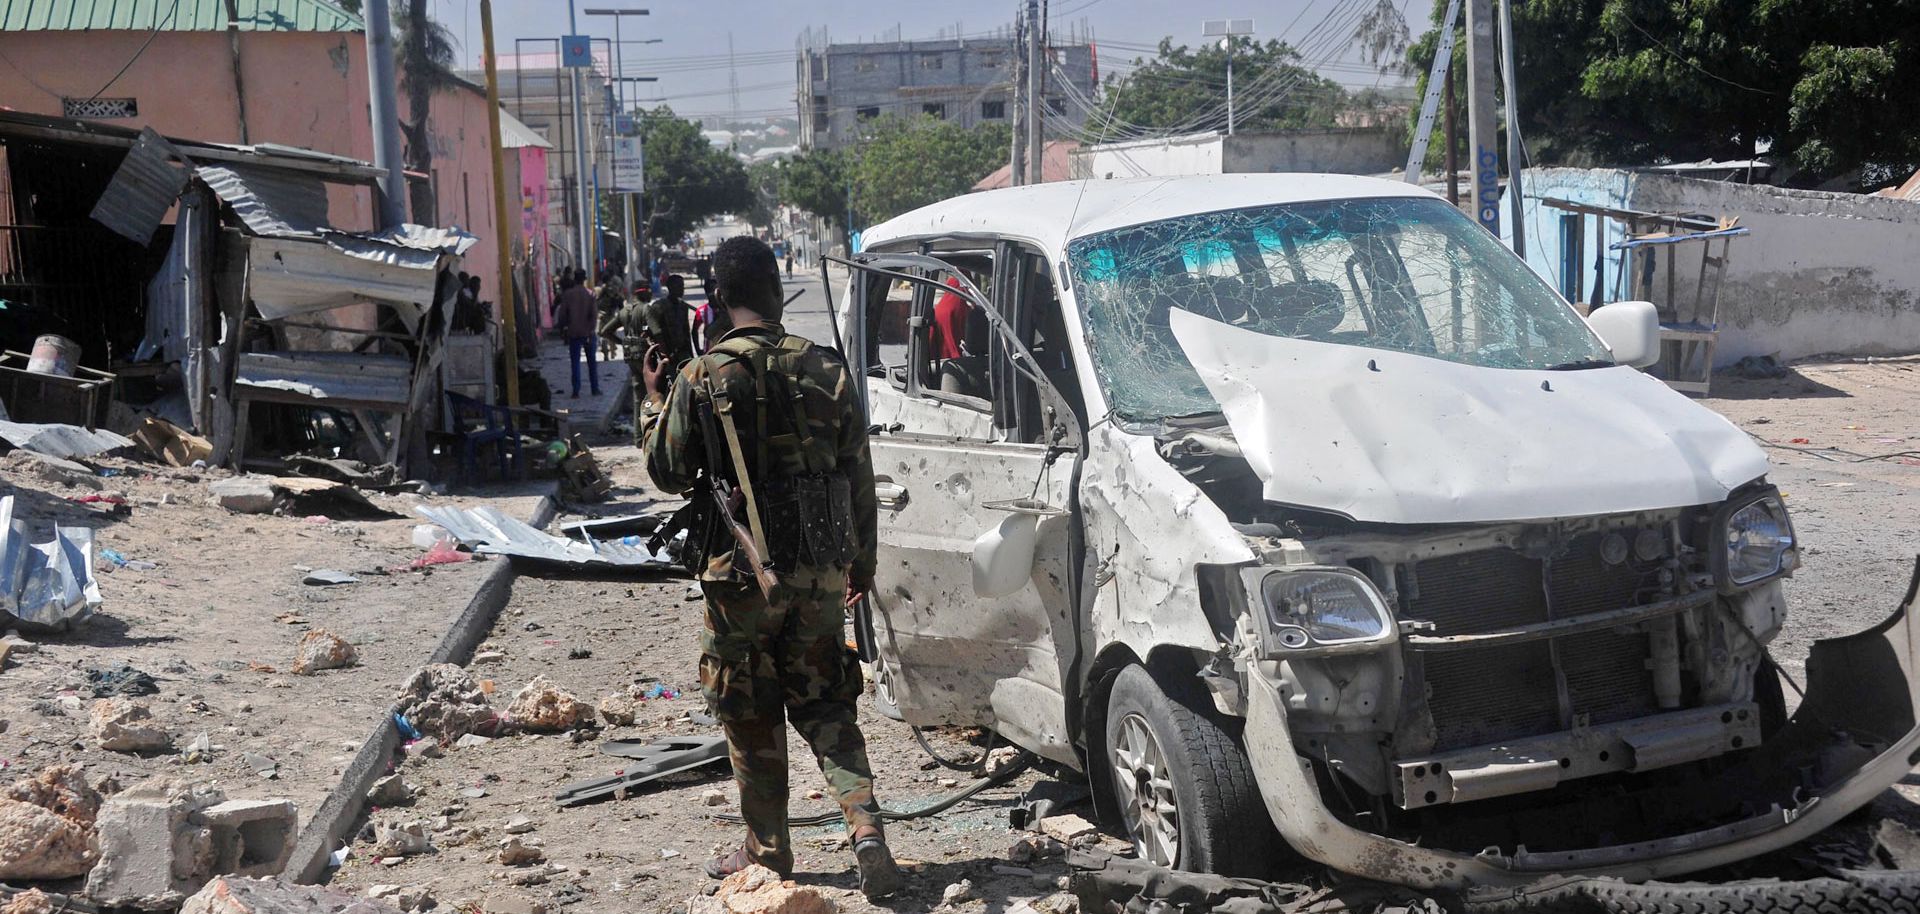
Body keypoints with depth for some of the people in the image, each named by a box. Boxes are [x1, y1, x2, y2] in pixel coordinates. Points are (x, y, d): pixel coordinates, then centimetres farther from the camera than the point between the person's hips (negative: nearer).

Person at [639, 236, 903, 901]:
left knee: (751, 719, 11)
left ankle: (768, 852, 21)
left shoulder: (700, 379, -10)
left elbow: (668, 474, -1)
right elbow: (859, 476, 5)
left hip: (742, 576, -3)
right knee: (825, 704, 14)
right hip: (822, 573, 3)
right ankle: (866, 828, 0)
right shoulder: (827, 370, 0)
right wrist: (862, 562, 15)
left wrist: (654, 401, 14)